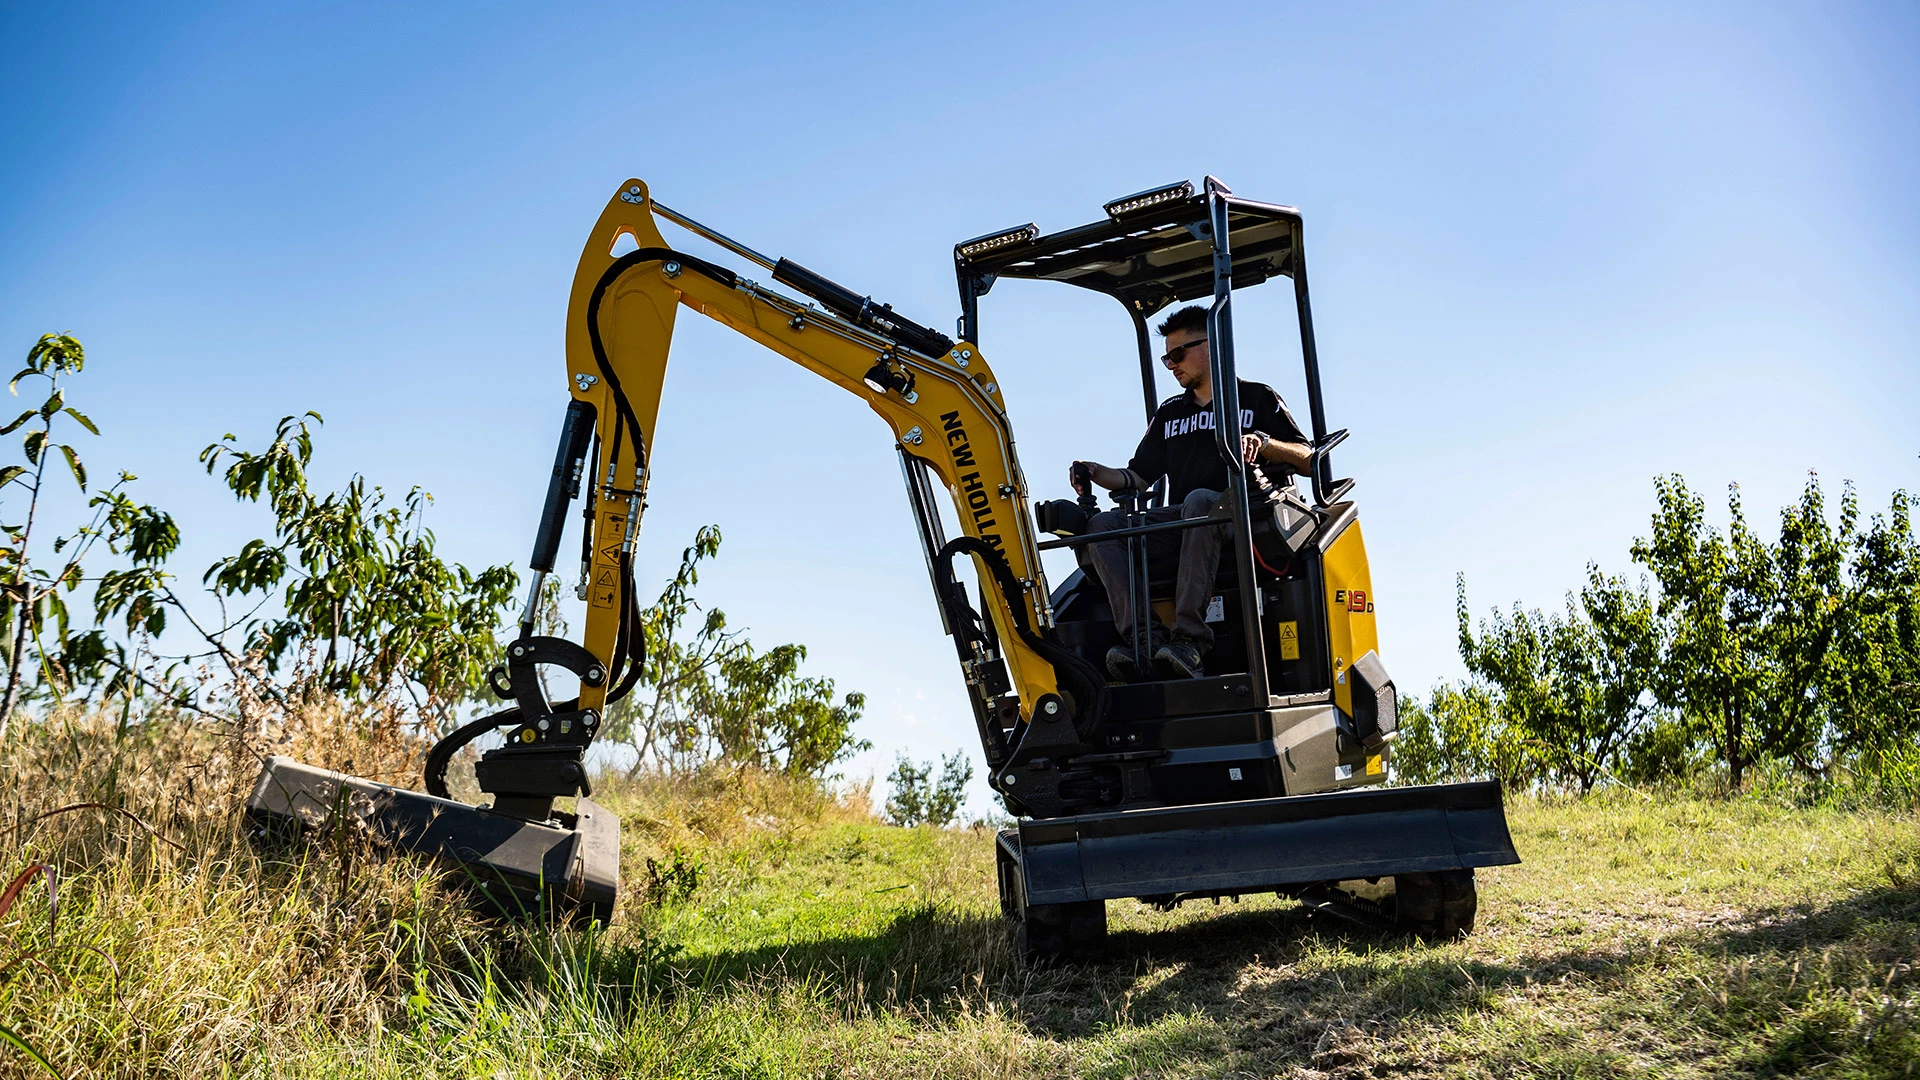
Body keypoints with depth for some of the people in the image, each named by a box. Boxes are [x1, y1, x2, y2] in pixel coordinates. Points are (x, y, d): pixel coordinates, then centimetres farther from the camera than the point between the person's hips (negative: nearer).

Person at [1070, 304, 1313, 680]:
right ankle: (1140, 634, -39)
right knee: (1102, 525, -21)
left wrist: (1262, 442, -14)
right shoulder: (1168, 414, 29)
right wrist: (1099, 474, 3)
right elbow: (1139, 476, 22)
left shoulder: (1257, 399, 14)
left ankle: (1189, 637, -46)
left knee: (1199, 500, -40)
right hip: (1178, 522, 5)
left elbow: (1306, 459, 4)